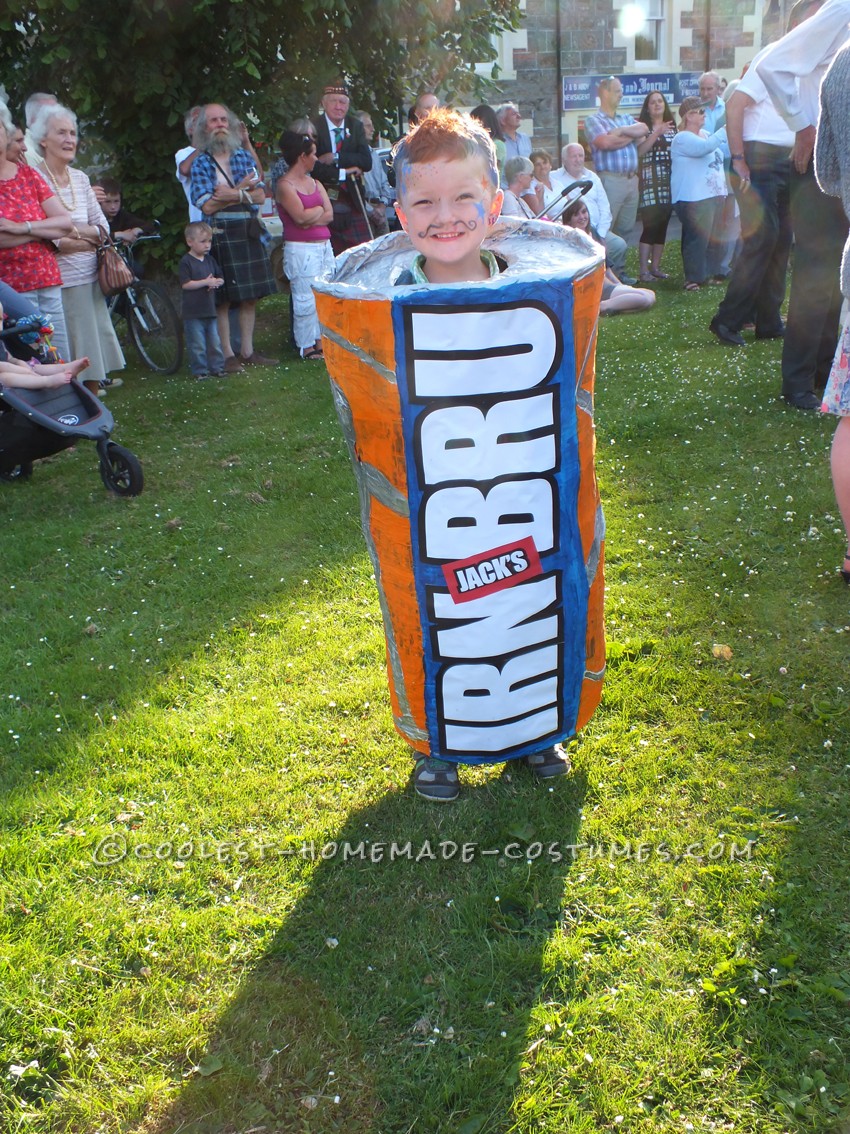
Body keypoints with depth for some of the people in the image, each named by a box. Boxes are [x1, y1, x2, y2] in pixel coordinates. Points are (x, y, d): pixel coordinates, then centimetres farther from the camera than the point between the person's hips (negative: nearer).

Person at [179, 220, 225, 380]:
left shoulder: (210, 260, 11)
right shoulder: (186, 262, -9)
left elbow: (220, 278, 18)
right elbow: (185, 284, -16)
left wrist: (217, 282, -6)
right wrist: (205, 282, -18)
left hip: (210, 310, 6)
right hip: (193, 312, -6)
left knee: (215, 342, 12)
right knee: (197, 344, -1)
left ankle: (216, 367, 21)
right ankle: (200, 370, 7)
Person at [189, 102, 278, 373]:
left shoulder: (244, 156, 13)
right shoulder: (201, 162, 0)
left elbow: (260, 196, 4)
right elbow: (207, 206, -10)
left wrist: (232, 195, -11)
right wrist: (243, 190, -6)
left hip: (249, 232, 5)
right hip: (220, 235, -4)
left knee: (250, 296, 6)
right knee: (222, 299, -4)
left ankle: (248, 351, 15)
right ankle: (227, 355, 3)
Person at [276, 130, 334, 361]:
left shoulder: (315, 183, 16)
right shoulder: (285, 185, -6)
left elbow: (330, 215, 5)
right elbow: (301, 216, -18)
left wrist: (311, 218, -11)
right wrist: (319, 209, -1)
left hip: (323, 245, 8)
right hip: (300, 249, -8)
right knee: (306, 298, -5)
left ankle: (321, 342, 15)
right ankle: (306, 347, 4)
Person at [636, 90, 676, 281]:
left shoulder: (672, 127, 18)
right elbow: (639, 151, -14)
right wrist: (656, 133, -18)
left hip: (669, 181, 6)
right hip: (650, 180, -6)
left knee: (662, 225, 7)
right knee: (650, 225, -11)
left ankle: (655, 266, 14)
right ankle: (644, 270, -10)